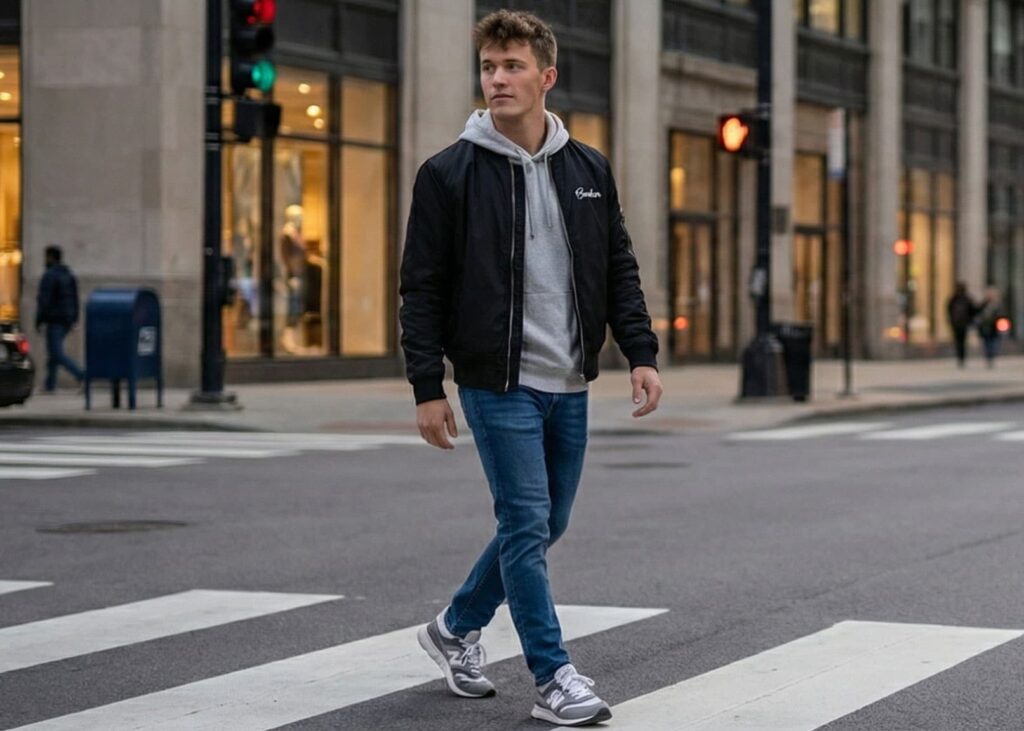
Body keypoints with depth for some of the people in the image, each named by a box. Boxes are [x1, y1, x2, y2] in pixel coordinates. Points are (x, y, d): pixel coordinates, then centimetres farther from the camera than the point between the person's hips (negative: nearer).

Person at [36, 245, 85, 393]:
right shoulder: (69, 275, 12)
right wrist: (74, 320, 17)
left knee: (57, 354, -9)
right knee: (54, 350, 18)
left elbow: (43, 300, -17)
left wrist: (39, 321, -13)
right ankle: (50, 384, 19)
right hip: (67, 319, 8)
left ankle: (81, 375, -26)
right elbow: (75, 299, 13)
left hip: (54, 320, -8)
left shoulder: (49, 275, -13)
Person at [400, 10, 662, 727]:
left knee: (547, 525, 13)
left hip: (569, 385, 5)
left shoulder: (589, 170, 7)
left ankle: (457, 628, 33)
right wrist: (428, 387, -9)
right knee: (527, 524, -8)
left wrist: (641, 353, 0)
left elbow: (620, 271, 11)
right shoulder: (450, 174, -5)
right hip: (499, 382, -5)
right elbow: (423, 288, -5)